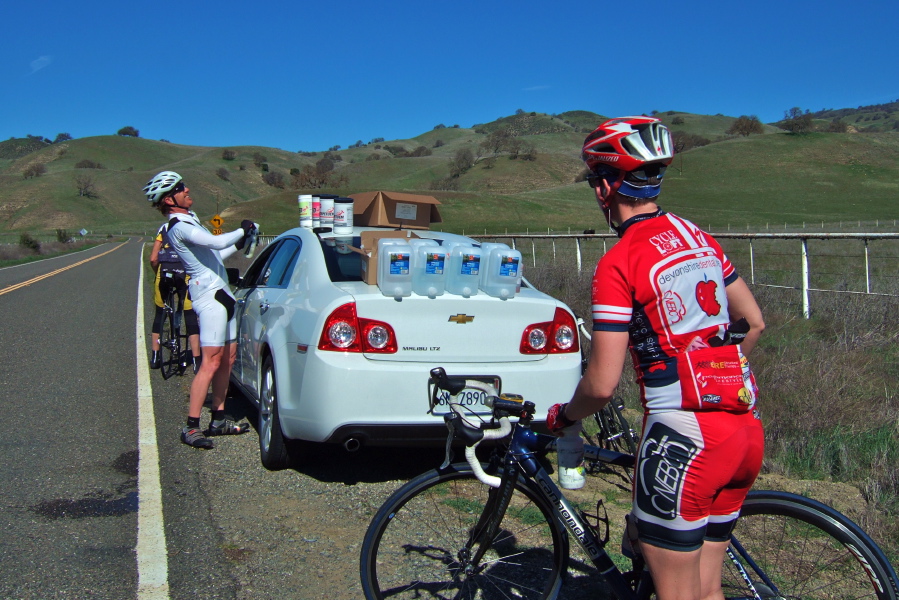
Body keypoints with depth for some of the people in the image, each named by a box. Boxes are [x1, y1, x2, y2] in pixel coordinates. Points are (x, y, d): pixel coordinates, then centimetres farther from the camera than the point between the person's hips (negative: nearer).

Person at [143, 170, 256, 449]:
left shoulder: (188, 220, 20)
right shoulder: (179, 226, -14)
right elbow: (217, 241, -27)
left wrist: (240, 243, 20)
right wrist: (242, 231, -10)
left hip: (221, 292, 10)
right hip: (209, 294, -10)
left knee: (228, 358, 12)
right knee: (211, 363, -11)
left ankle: (219, 420, 19)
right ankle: (191, 427, -7)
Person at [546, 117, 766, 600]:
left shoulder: (620, 262, -13)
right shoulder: (698, 238, 10)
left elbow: (602, 384, -14)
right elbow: (753, 322, 18)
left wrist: (563, 416, 6)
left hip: (684, 438, -8)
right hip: (745, 433, 8)